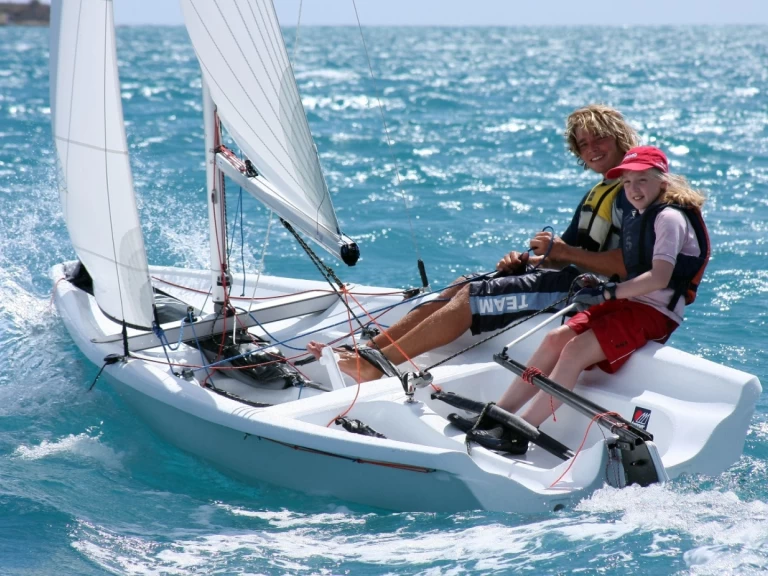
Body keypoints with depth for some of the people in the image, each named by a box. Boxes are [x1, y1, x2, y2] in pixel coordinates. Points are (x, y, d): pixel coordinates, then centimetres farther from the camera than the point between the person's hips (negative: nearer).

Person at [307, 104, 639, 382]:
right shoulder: (597, 195, 23)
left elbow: (627, 265, -23)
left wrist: (564, 251, -16)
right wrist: (526, 260, 0)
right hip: (565, 279, 9)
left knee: (471, 297, -16)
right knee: (462, 287, 0)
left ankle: (380, 361, -17)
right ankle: (367, 348, -5)